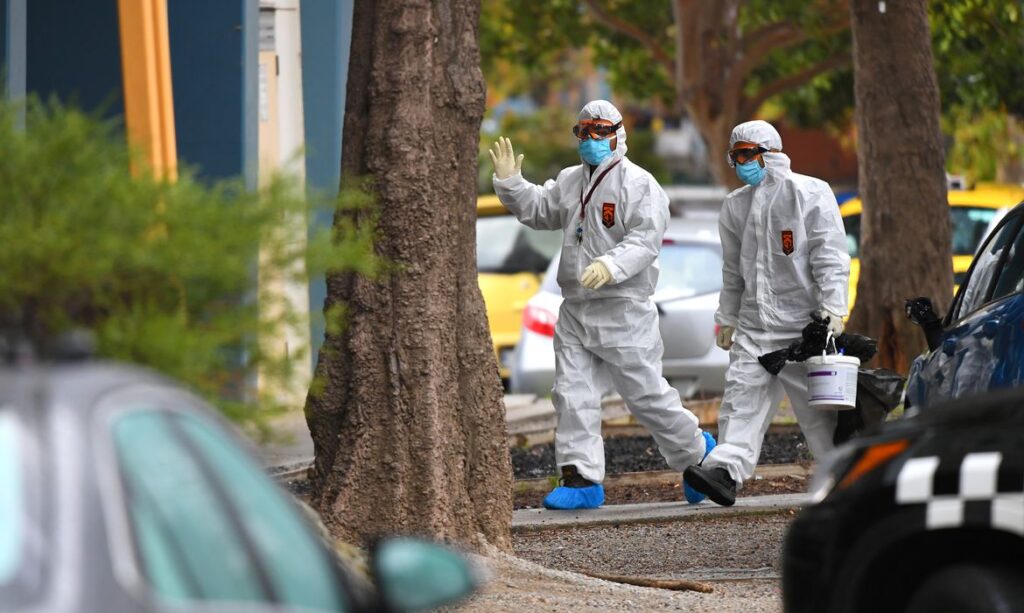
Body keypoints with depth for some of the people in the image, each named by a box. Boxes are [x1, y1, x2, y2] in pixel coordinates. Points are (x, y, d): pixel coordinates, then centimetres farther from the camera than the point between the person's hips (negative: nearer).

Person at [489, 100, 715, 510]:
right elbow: (538, 210, 26)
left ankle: (695, 449, 21)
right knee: (573, 392, -1)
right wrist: (510, 183, 10)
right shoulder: (570, 182, 15)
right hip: (576, 307, 7)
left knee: (645, 391, -1)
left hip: (623, 310, -7)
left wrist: (611, 266, -34)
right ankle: (581, 478, 0)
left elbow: (645, 241, -18)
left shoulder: (638, 184, -8)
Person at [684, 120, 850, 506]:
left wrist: (832, 310, -16)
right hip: (754, 325, 6)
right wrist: (727, 319, 21)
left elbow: (830, 257, -8)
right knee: (742, 396, -9)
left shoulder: (809, 193, -3)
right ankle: (726, 468, -19)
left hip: (802, 324, -6)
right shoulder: (736, 205, 16)